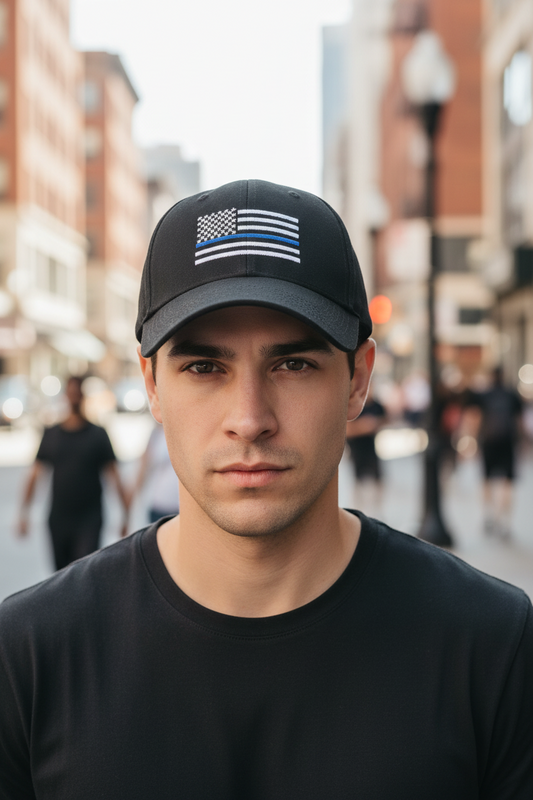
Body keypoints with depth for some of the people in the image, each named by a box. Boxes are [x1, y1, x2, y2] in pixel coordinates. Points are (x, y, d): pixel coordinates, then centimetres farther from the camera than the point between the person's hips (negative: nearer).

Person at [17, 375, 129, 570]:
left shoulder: (97, 435, 1)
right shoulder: (51, 435, 8)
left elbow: (114, 477, 1)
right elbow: (34, 475, 9)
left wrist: (126, 515, -3)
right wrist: (23, 513, 2)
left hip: (89, 520, -3)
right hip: (58, 520, 3)